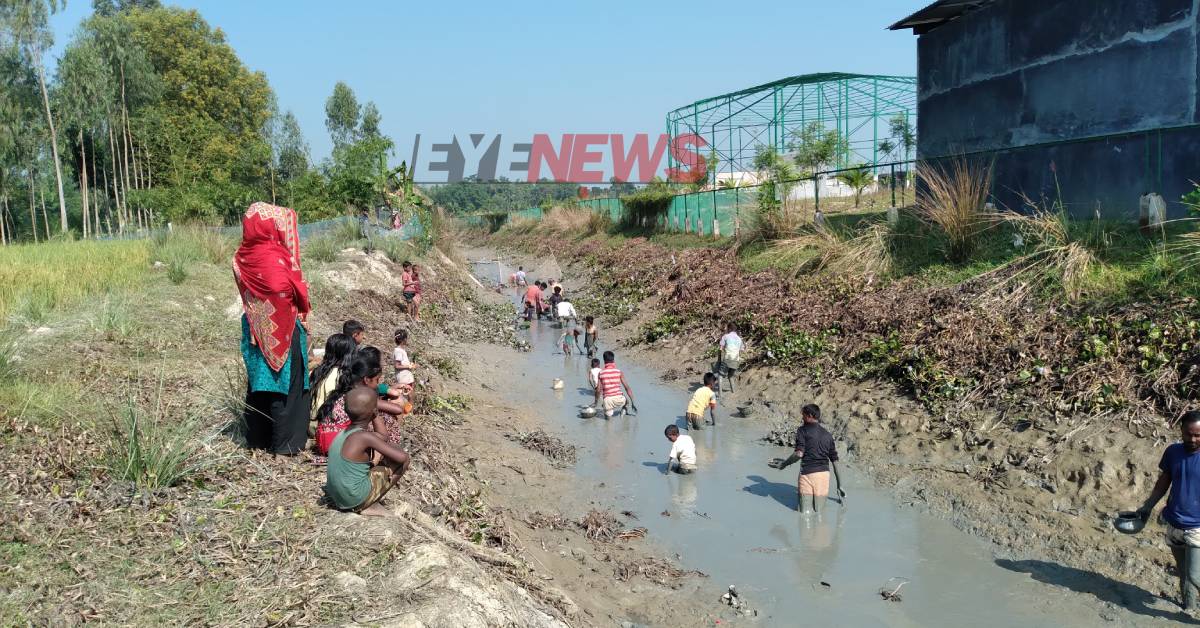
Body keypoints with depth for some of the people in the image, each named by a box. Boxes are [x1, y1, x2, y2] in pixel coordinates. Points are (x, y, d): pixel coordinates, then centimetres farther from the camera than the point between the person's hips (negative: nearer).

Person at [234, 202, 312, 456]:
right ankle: (285, 442, 10)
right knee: (285, 385, 4)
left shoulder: (242, 257, 0)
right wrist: (303, 310, 2)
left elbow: (245, 291, 9)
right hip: (281, 332, -7)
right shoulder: (276, 258, -21)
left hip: (254, 330, 7)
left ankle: (256, 438, 25)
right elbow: (297, 293, -15)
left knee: (258, 383, 16)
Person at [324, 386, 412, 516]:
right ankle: (371, 506, 0)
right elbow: (403, 457, -24)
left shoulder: (342, 434, 3)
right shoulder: (365, 437, -22)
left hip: (337, 499, 8)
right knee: (402, 462, -4)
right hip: (356, 500, -8)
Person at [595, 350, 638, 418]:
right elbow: (627, 388, 1)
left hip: (607, 400, 1)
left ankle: (609, 412, -3)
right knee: (626, 397, 34)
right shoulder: (619, 372, 1)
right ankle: (624, 409, 9)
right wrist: (632, 403, 8)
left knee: (607, 416, 27)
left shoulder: (601, 373, 3)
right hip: (619, 399, -1)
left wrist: (597, 402, 21)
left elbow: (598, 390, 4)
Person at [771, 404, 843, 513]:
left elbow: (799, 453, -14)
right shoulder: (827, 435, 15)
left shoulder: (802, 430, 1)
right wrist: (839, 485, 19)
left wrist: (784, 464, 1)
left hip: (807, 474, -4)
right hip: (824, 474, 4)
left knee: (806, 513, -3)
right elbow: (835, 461, 15)